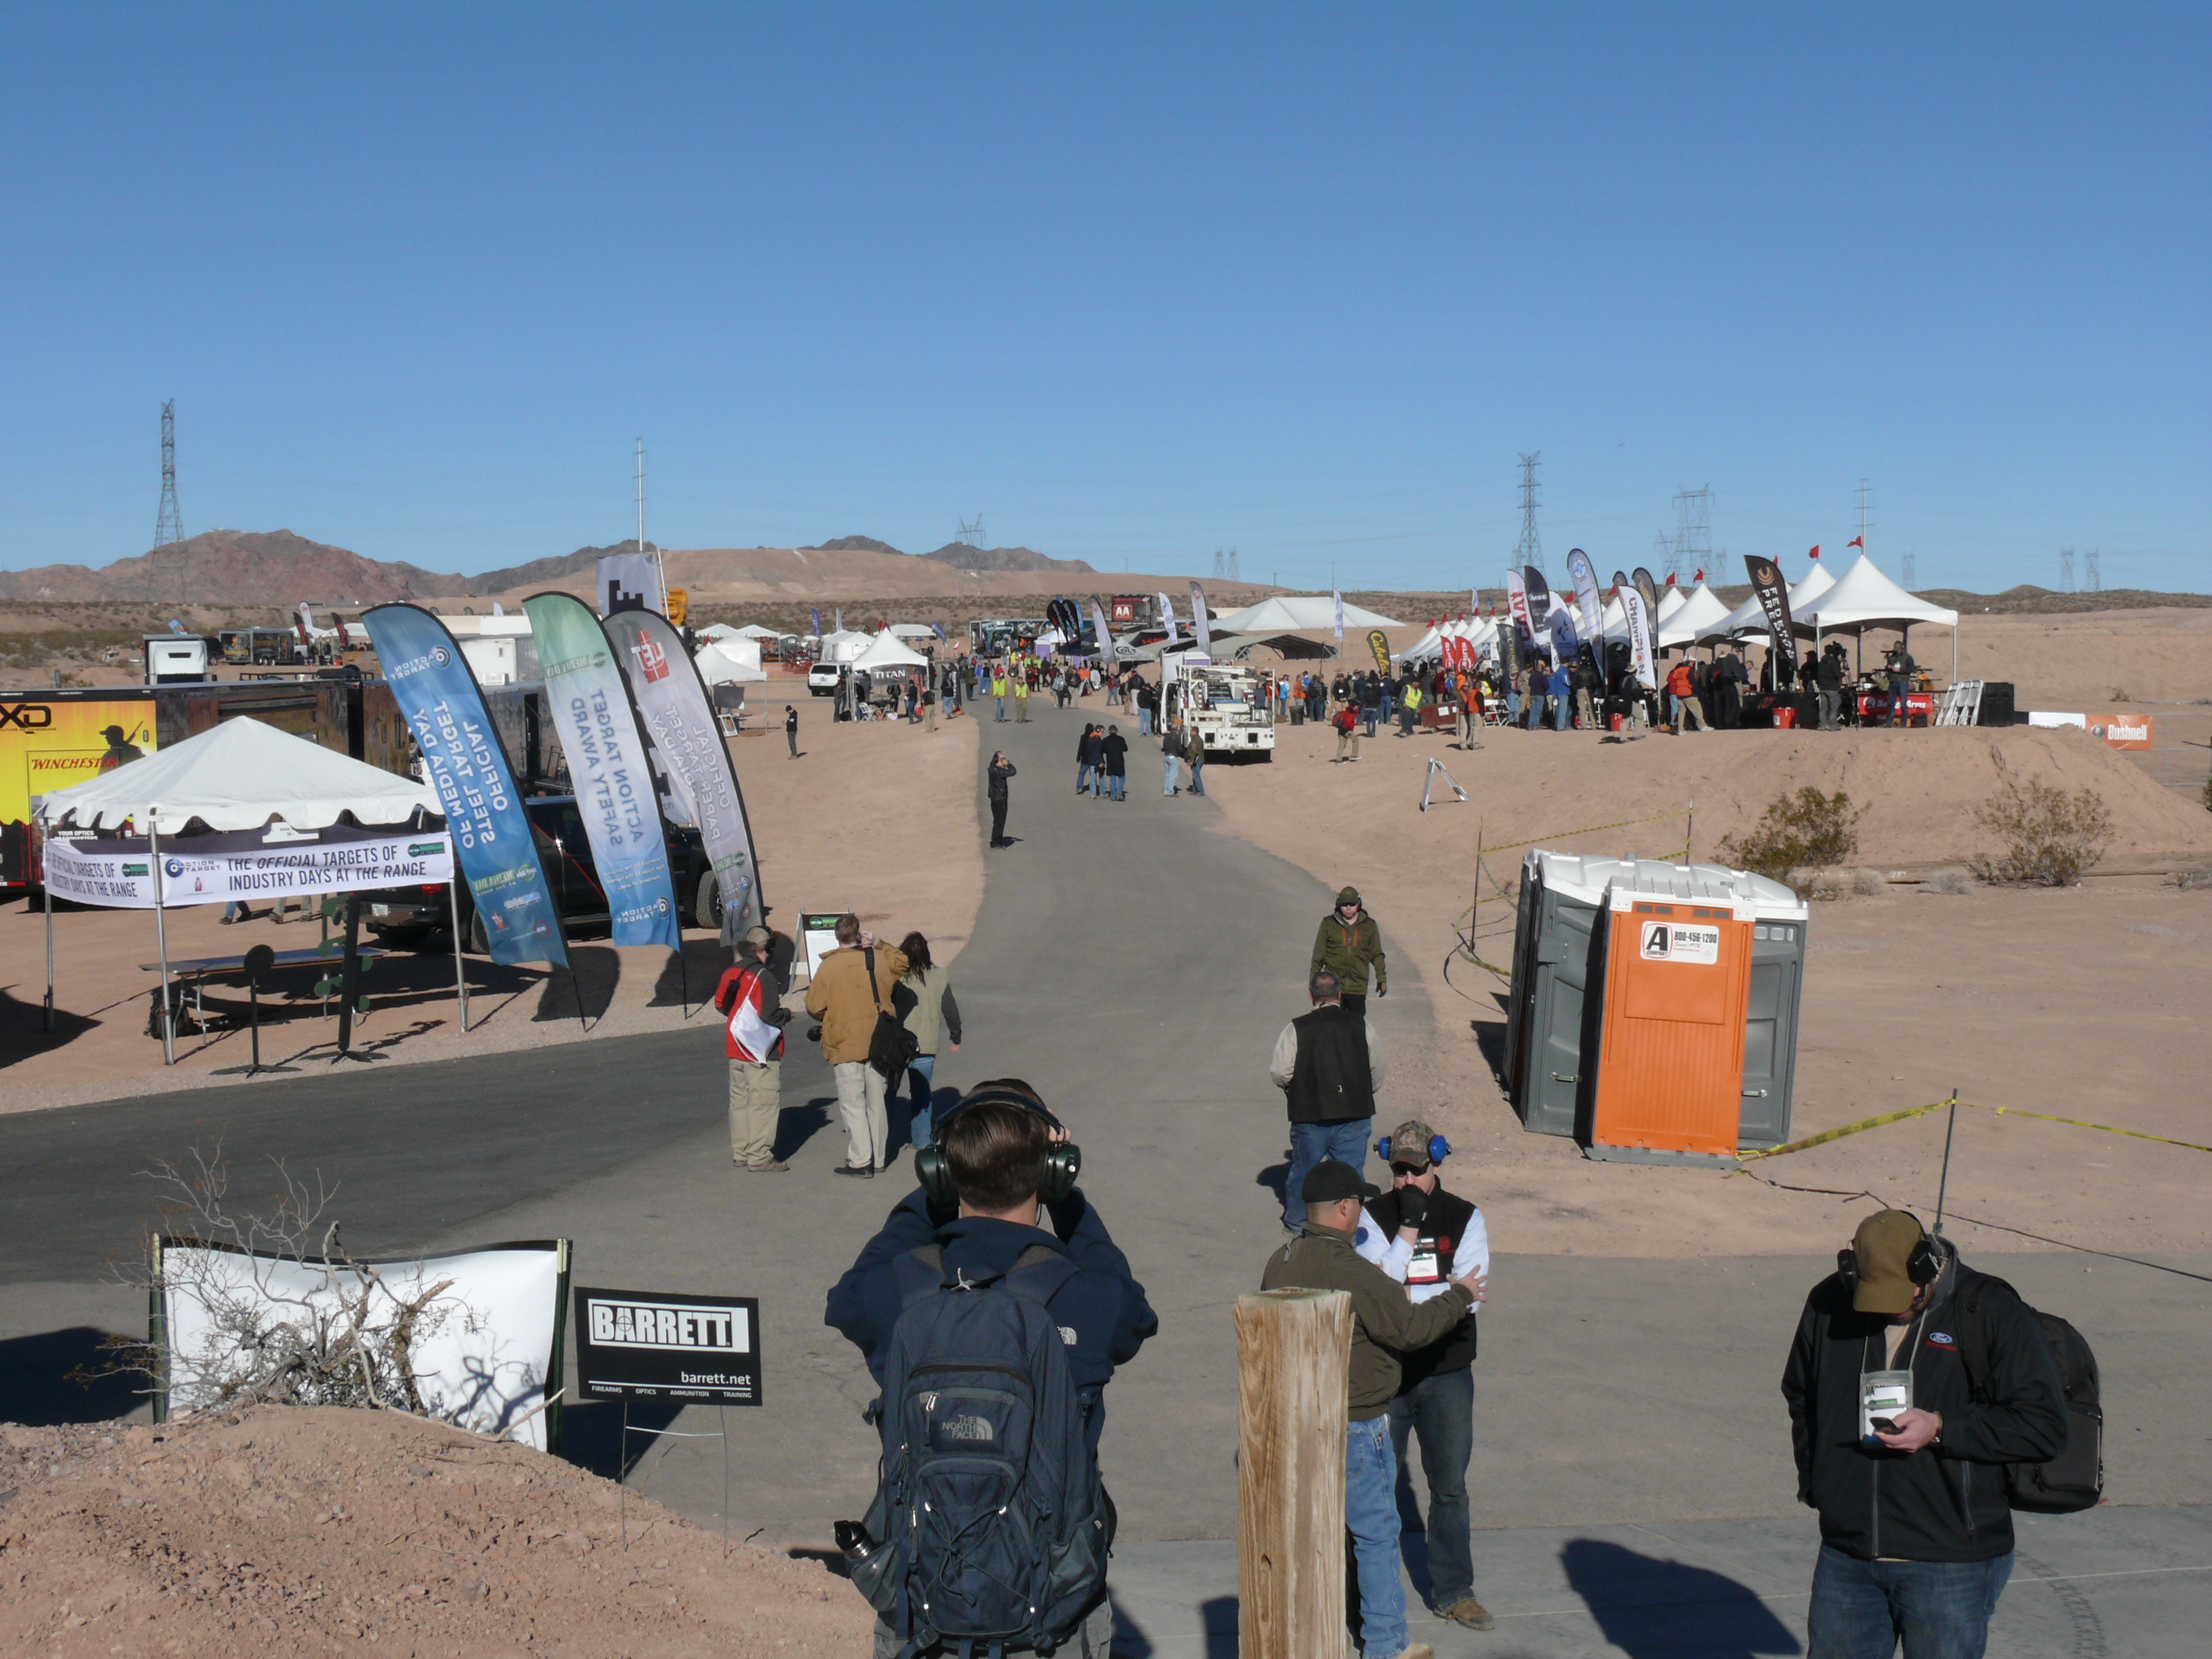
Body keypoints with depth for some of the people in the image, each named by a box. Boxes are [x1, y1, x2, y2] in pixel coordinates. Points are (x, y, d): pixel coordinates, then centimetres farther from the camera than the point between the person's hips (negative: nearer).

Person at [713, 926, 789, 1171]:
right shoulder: (764, 976, -17)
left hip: (735, 1049, 8)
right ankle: (760, 1156, -2)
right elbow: (769, 1014, -21)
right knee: (764, 1102, -2)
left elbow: (720, 1005, 13)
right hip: (760, 1050, -8)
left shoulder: (730, 973, 6)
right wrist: (786, 1017, -2)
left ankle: (740, 1153, 20)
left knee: (739, 1100, 15)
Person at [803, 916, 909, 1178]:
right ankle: (878, 1158, 19)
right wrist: (878, 946, 19)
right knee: (877, 1103, 13)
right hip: (879, 1045, 4)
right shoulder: (881, 960, 1)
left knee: (852, 1104, -1)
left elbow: (814, 1006, -6)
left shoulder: (828, 967, -9)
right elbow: (902, 965, 23)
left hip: (845, 1046, -4)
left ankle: (860, 1161, -6)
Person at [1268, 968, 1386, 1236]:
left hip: (1309, 1116, -1)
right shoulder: (1361, 1026, -1)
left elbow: (1280, 1073, -8)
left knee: (1303, 1169, 16)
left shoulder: (1296, 1029, -8)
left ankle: (1296, 1222, 28)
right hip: (1355, 1114, 1)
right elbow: (1377, 1074, 6)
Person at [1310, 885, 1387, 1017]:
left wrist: (1382, 978, 7)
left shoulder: (1369, 926, 8)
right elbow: (1319, 954, 8)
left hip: (1358, 987, 0)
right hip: (1333, 986, 0)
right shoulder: (1328, 923, 5)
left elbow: (1377, 955, 13)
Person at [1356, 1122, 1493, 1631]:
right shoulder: (1374, 1218, -3)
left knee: (1450, 1487, 7)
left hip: (1446, 1373, 1)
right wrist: (1408, 1231, -20)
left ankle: (1453, 1591, 19)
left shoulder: (1466, 1219, 0)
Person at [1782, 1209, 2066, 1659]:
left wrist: (1941, 1429, -19)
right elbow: (1800, 1399, 21)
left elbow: (2045, 1427, -10)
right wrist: (1813, 1480, 9)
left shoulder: (1991, 1313, -9)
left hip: (1950, 1566, -4)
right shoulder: (1829, 1305, 3)